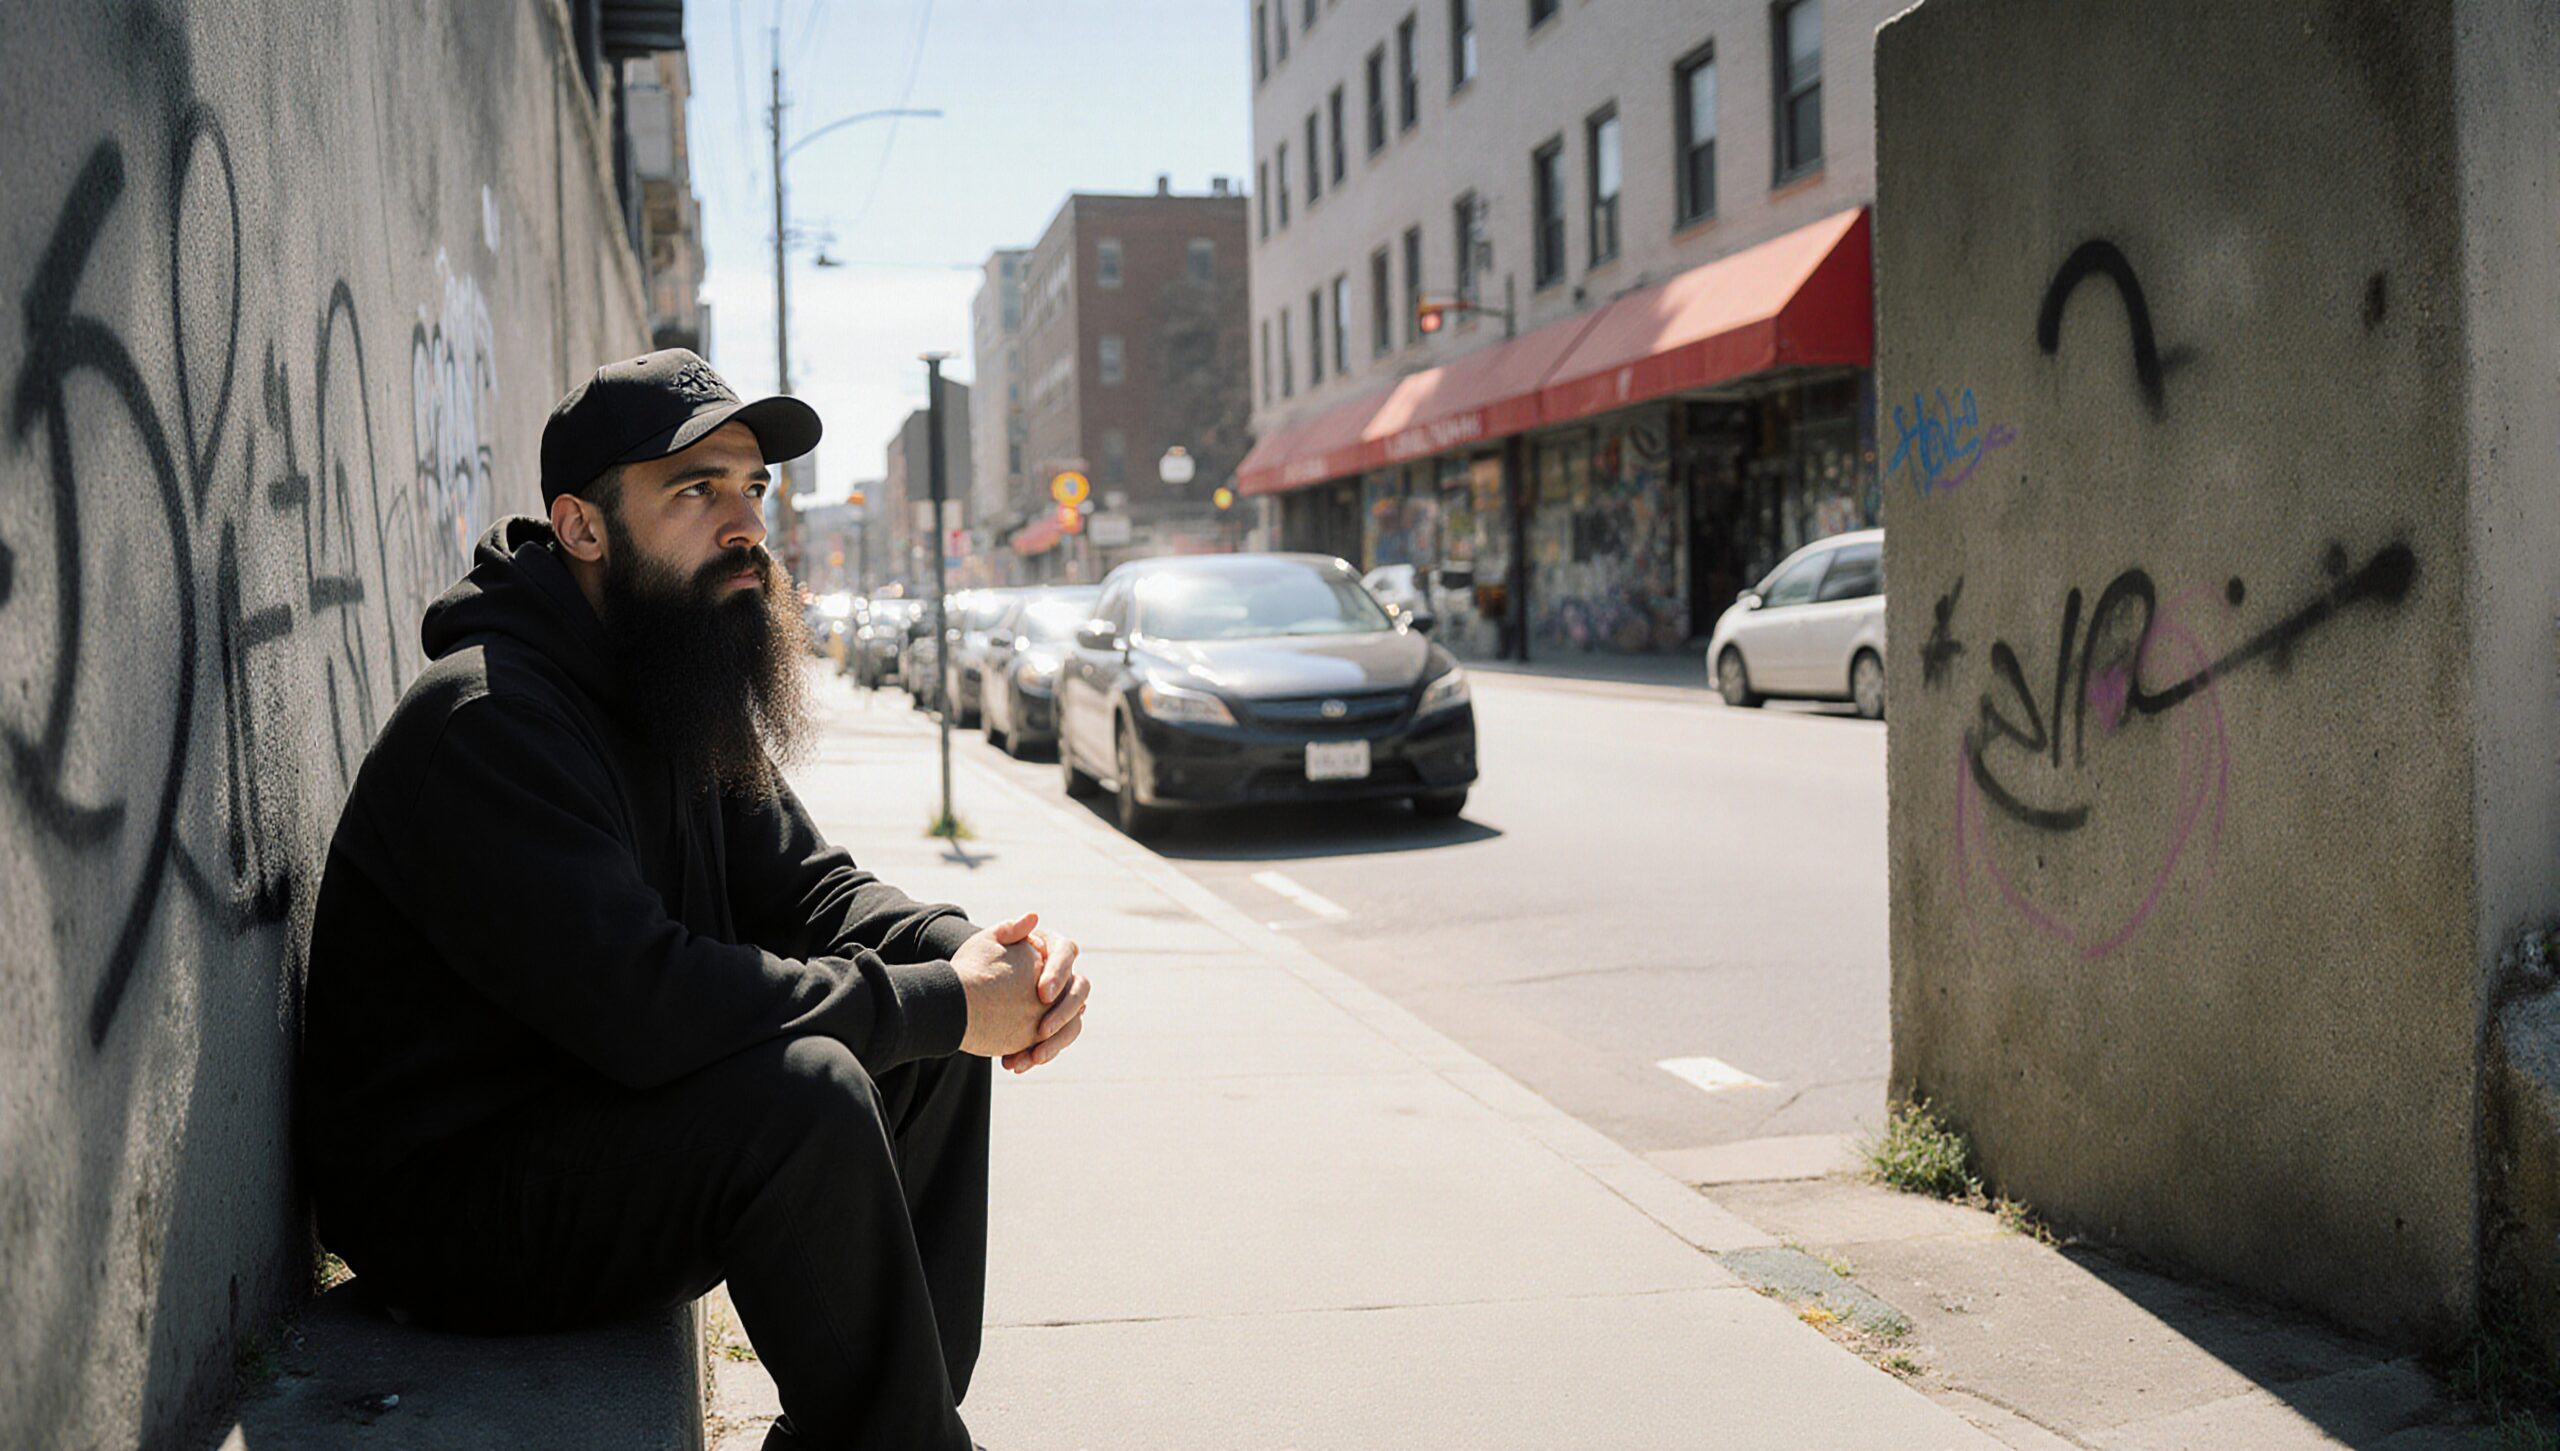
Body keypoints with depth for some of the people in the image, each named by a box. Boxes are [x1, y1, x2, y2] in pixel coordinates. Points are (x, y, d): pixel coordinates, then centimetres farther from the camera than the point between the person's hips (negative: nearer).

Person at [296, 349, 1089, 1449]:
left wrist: (975, 955, -13)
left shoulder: (684, 705, 8)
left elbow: (802, 886, 9)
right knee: (808, 1090, -30)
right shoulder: (488, 719, -23)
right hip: (449, 1204, -9)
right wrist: (938, 1003, -26)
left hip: (605, 1127, 10)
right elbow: (640, 1001, -32)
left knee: (935, 1046, 3)